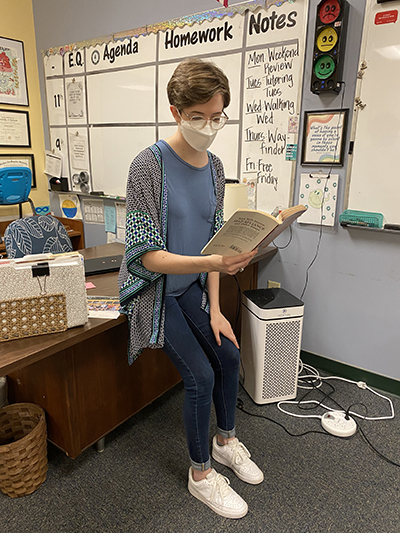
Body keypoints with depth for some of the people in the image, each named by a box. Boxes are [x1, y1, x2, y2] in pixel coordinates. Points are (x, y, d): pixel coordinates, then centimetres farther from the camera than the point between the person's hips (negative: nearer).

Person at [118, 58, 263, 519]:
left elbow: (214, 241, 2)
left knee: (229, 355, 7)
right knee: (201, 375, -8)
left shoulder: (214, 167, -1)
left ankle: (225, 441, 35)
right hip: (156, 290, -6)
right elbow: (149, 256, -24)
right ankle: (201, 475, 19)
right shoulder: (149, 165, -22)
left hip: (193, 288, 6)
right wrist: (212, 262, -38)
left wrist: (214, 309, -2)